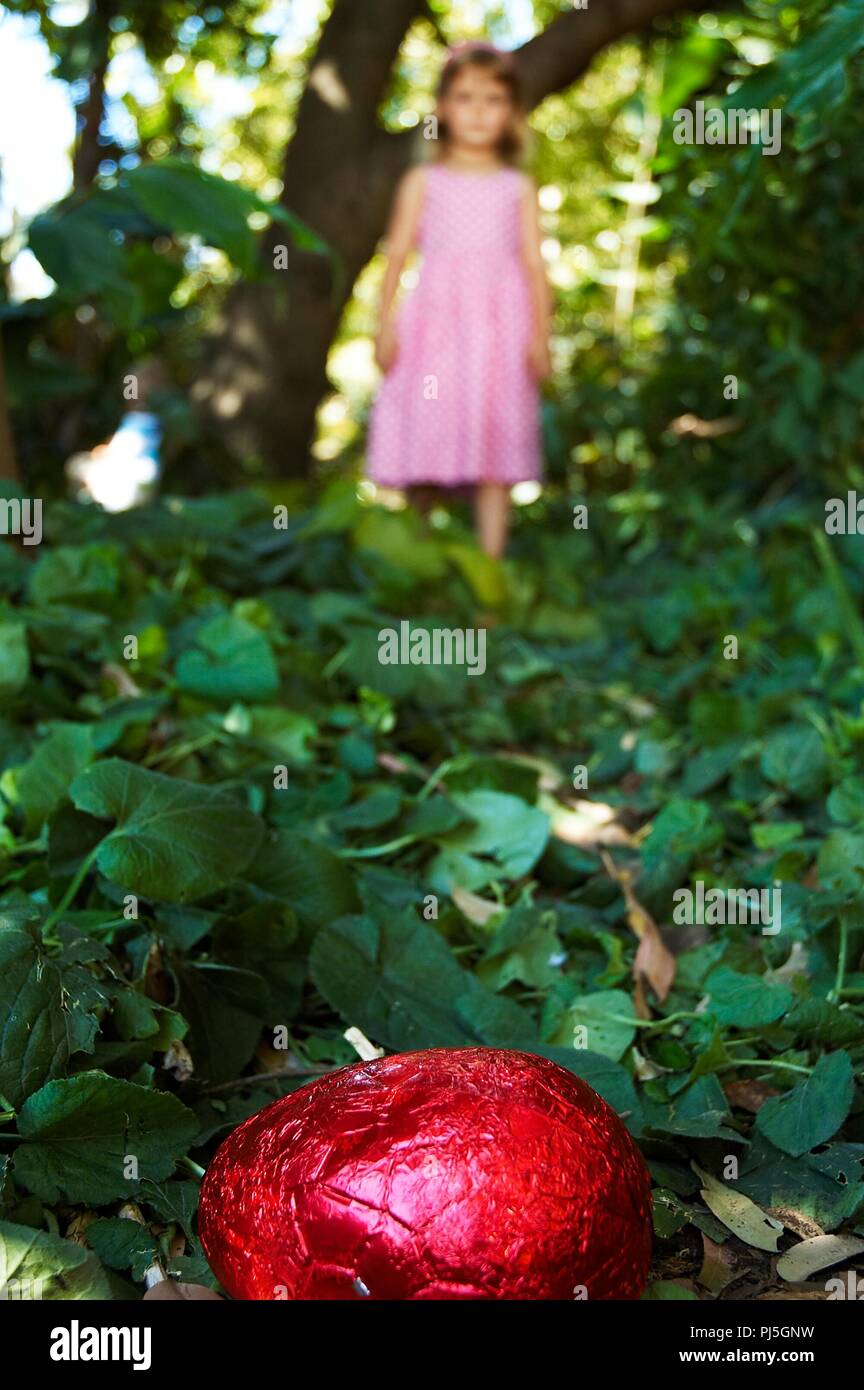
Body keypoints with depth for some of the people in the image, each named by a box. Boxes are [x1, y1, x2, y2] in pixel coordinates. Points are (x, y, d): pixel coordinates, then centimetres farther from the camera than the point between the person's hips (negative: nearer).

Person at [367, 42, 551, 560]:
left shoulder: (518, 187, 13)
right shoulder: (423, 182, 12)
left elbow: (534, 262, 7)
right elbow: (398, 254, 7)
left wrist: (541, 333, -3)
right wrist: (386, 325, -3)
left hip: (500, 322, 1)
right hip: (436, 320, 0)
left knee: (496, 441, -4)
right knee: (426, 434, -5)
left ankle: (490, 559, -4)